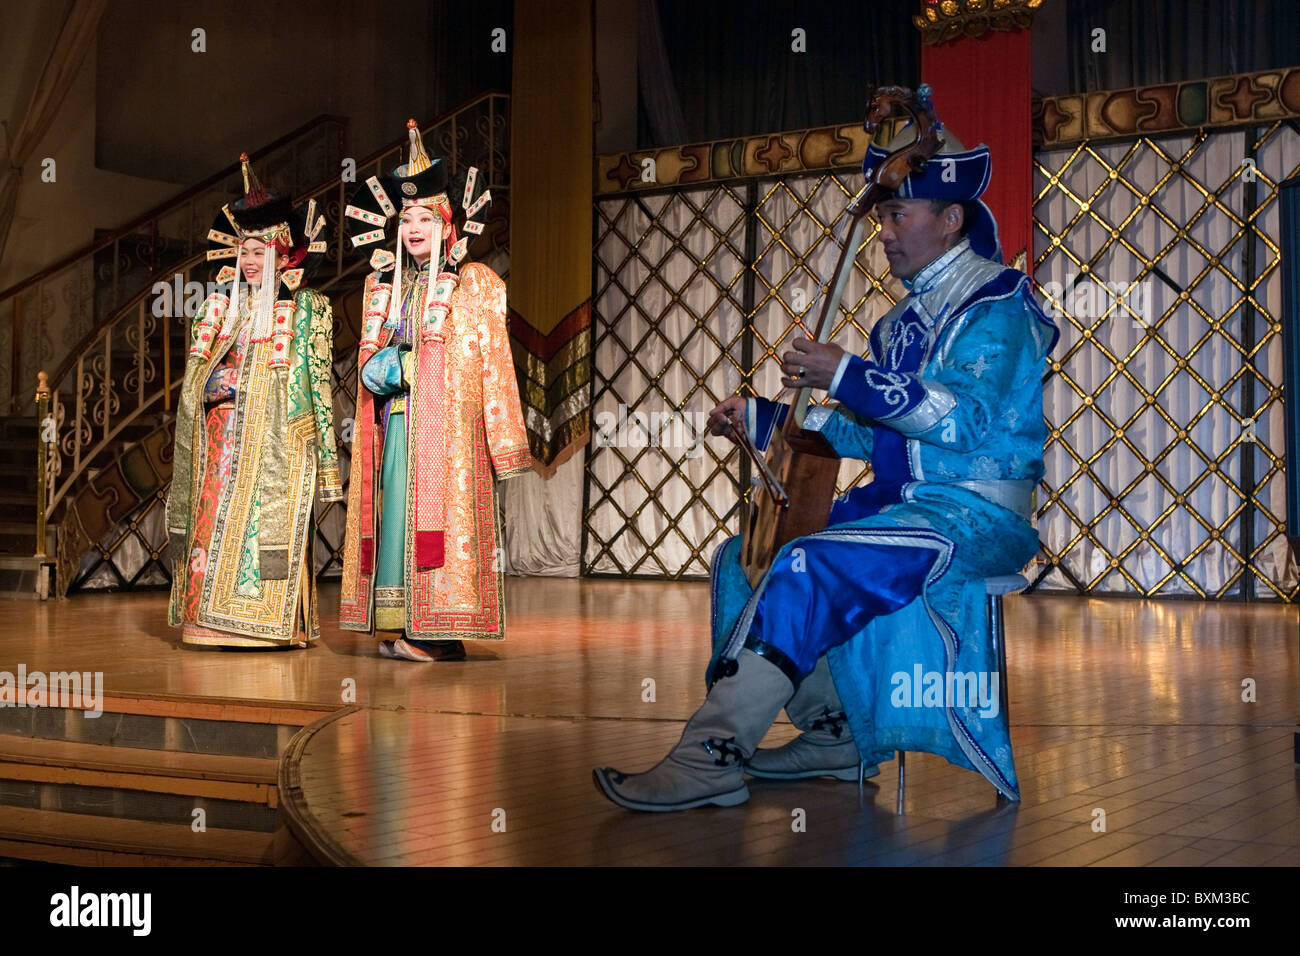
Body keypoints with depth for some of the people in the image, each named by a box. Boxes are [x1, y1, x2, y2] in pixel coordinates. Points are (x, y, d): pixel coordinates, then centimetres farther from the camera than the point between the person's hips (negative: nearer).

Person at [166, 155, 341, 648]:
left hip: (276, 440, -4)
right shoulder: (220, 306, 17)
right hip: (222, 438, 5)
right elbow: (197, 375, 24)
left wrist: (326, 454, -3)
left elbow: (320, 380, 1)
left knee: (270, 527, -10)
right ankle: (222, 622, 3)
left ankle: (275, 623, -6)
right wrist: (211, 387, 4)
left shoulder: (306, 308, 5)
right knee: (216, 526, -1)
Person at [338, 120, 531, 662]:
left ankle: (439, 633, -7)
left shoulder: (473, 284, 2)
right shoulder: (382, 286, 18)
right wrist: (378, 369, 2)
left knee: (436, 513, -9)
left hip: (447, 423, -5)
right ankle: (413, 628, 4)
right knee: (398, 512, 0)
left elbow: (491, 360, -3)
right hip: (395, 422, 5)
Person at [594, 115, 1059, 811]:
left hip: (975, 514, -9)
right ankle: (833, 735, 5)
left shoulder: (998, 305, -9)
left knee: (808, 568, -30)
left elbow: (965, 419, -25)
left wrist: (847, 376, -27)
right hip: (903, 502, 10)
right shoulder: (909, 317, 19)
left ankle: (710, 759, -28)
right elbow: (874, 434, 19)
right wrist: (760, 418, 12)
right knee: (747, 555, 1)